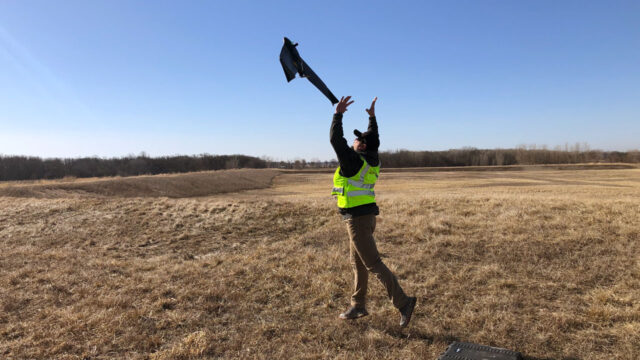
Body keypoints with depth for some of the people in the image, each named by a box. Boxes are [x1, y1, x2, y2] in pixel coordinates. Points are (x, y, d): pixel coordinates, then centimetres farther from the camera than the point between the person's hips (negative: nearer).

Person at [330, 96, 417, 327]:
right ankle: (358, 306, 25)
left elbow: (336, 140, -18)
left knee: (373, 264, -5)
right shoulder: (372, 160, 7)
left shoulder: (354, 160, -17)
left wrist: (338, 113, -11)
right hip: (366, 216, 9)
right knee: (358, 263, 16)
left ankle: (403, 302, -4)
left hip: (358, 219, -9)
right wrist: (372, 117, 29)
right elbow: (374, 140, 25)